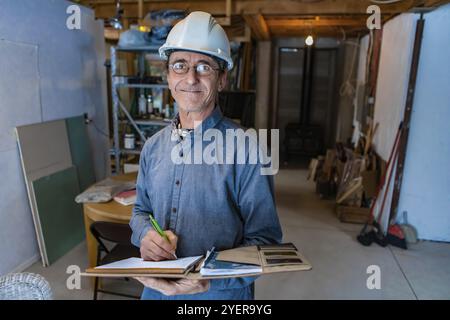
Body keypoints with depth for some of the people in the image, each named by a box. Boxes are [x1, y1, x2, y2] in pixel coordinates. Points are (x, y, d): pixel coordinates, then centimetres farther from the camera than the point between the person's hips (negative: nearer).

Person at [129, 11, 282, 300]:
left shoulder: (246, 149, -19)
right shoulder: (153, 147, -1)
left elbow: (264, 240, -16)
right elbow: (141, 210, 10)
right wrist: (145, 234, -11)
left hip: (221, 294, -4)